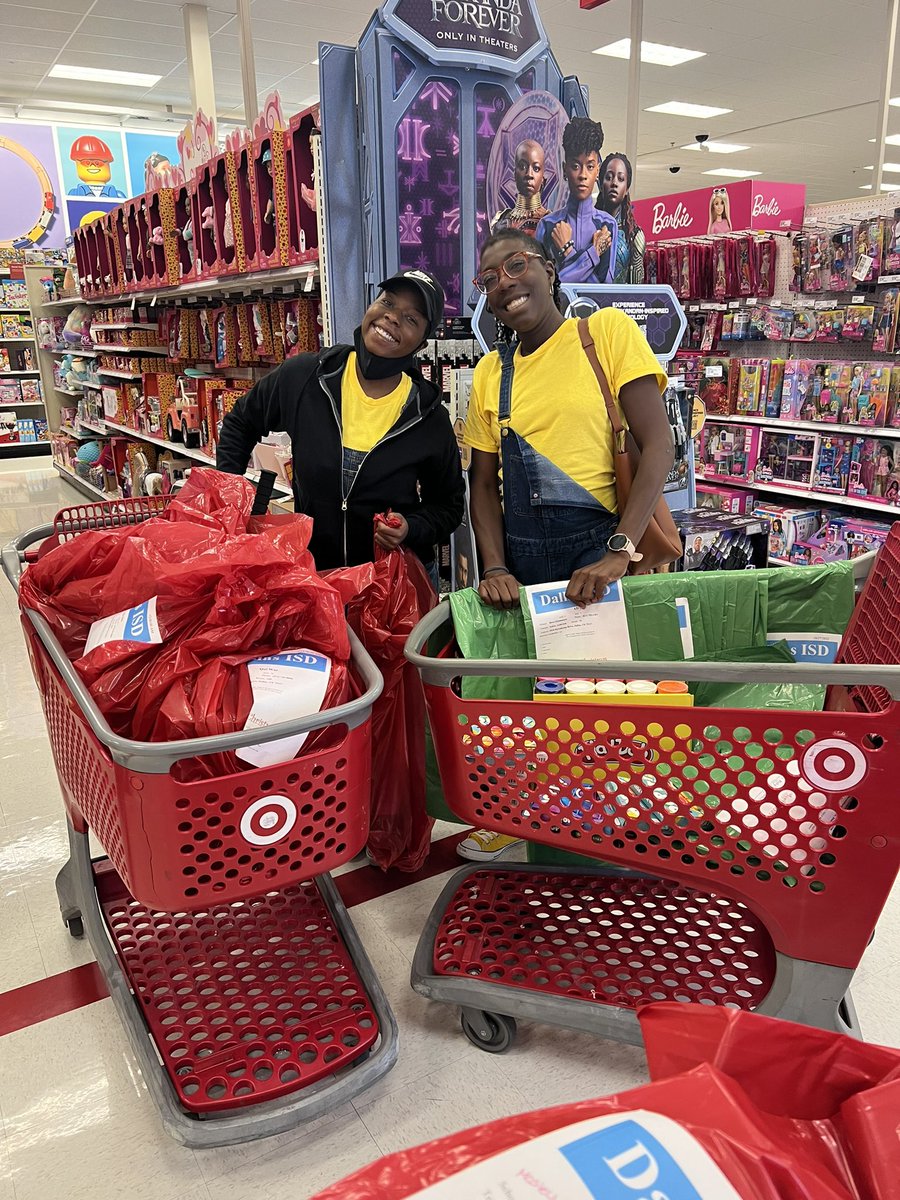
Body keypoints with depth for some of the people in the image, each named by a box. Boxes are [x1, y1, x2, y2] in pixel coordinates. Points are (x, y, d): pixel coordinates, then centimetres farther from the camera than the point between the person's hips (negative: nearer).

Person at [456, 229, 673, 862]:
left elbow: (659, 446, -10)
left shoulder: (608, 331, -2)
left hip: (604, 543, -3)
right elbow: (484, 480, 10)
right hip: (521, 553, 4)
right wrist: (494, 567, -6)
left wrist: (618, 553, -19)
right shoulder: (491, 372, 10)